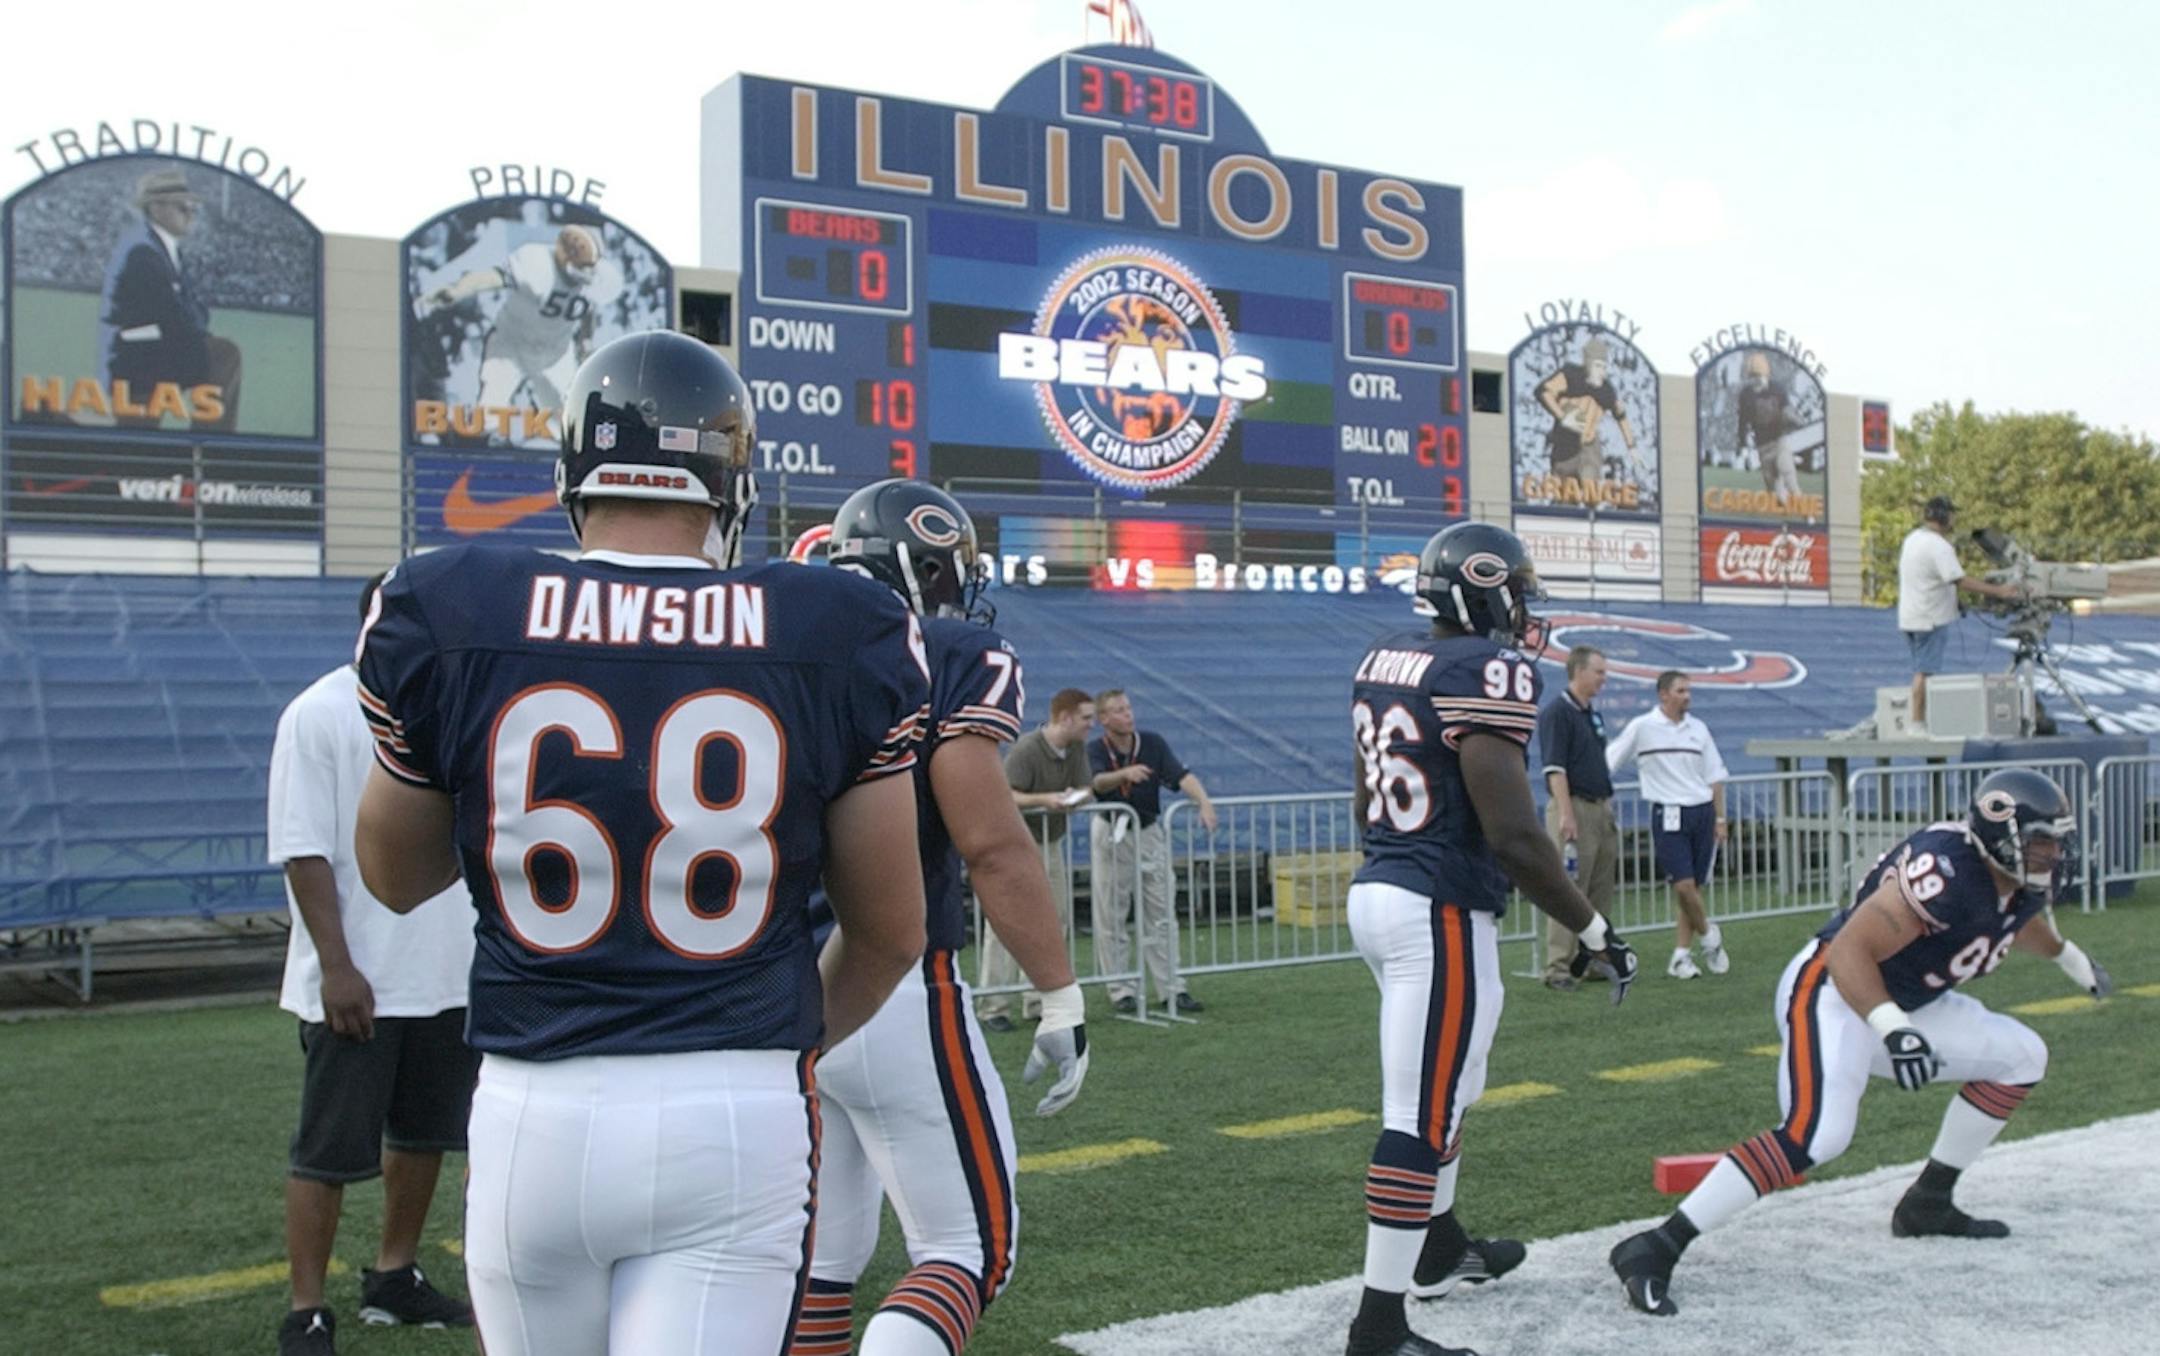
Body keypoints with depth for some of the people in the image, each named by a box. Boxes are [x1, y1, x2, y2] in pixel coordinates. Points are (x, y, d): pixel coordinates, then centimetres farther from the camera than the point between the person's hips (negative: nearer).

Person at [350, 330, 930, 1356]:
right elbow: (890, 930, 4)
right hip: (739, 1116, -1)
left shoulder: (450, 617, -4)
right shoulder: (834, 637, -5)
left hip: (538, 1114, 2)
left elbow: (394, 878, 12)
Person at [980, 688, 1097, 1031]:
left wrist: (1074, 798, -23)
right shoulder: (1025, 749, -21)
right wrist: (1045, 800, -38)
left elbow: (1087, 790, 0)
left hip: (1051, 843, 8)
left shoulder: (1077, 749, 1)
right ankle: (995, 1007, -3)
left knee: (1054, 922, 8)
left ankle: (1038, 1003, 18)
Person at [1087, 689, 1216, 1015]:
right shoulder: (1095, 750, -9)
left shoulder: (1153, 742, -4)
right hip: (1111, 835, -2)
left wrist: (1204, 802, -35)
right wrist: (1125, 774, -51)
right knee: (1111, 917, 1)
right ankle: (1121, 991, 11)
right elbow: (1097, 782, -30)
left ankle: (1172, 988, 9)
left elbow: (1181, 775, -17)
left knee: (1162, 914, 4)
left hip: (1149, 833, 2)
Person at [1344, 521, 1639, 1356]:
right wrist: (1593, 931, -12)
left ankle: (1440, 1249, 42)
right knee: (1422, 1116, -3)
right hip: (1441, 915, -9)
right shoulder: (1489, 671, -17)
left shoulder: (1382, 661, 8)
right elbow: (1513, 833, -22)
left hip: (1376, 892, 9)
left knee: (1444, 1088, 26)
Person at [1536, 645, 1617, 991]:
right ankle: (1558, 968, -5)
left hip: (1602, 809, 9)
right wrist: (1566, 815, -22)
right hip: (1575, 808, -9)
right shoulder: (1556, 712, -10)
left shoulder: (1593, 715, 17)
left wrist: (1609, 812, 18)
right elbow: (1554, 768, -16)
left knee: (1602, 891, 11)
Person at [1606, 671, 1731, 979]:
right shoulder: (1641, 727, -3)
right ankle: (1708, 935, 15)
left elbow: (1715, 776, 14)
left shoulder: (1698, 728, 10)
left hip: (1702, 812, 4)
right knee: (1683, 885, -12)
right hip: (1669, 815, -4)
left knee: (1693, 886, 4)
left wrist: (1720, 818, 10)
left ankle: (1681, 956, 11)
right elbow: (1606, 764, 1)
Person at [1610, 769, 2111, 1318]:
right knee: (1817, 1134, -30)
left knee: (2021, 1057, 15)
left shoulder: (2021, 883, 3)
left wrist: (2070, 957, 46)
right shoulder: (1946, 872, -26)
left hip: (1899, 1005, 10)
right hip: (1830, 992, -10)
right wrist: (1894, 1031, -42)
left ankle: (1928, 1205, 24)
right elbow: (1848, 951, -31)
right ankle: (1654, 1249, -32)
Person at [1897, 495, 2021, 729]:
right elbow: (1961, 580, -24)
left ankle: (1919, 722, 18)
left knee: (1921, 670, 15)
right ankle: (1918, 724, -5)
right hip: (1930, 620, -10)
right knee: (1925, 672, -6)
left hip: (1911, 618, 10)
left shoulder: (1912, 538, 12)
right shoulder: (1938, 546, -19)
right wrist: (1998, 591, -21)